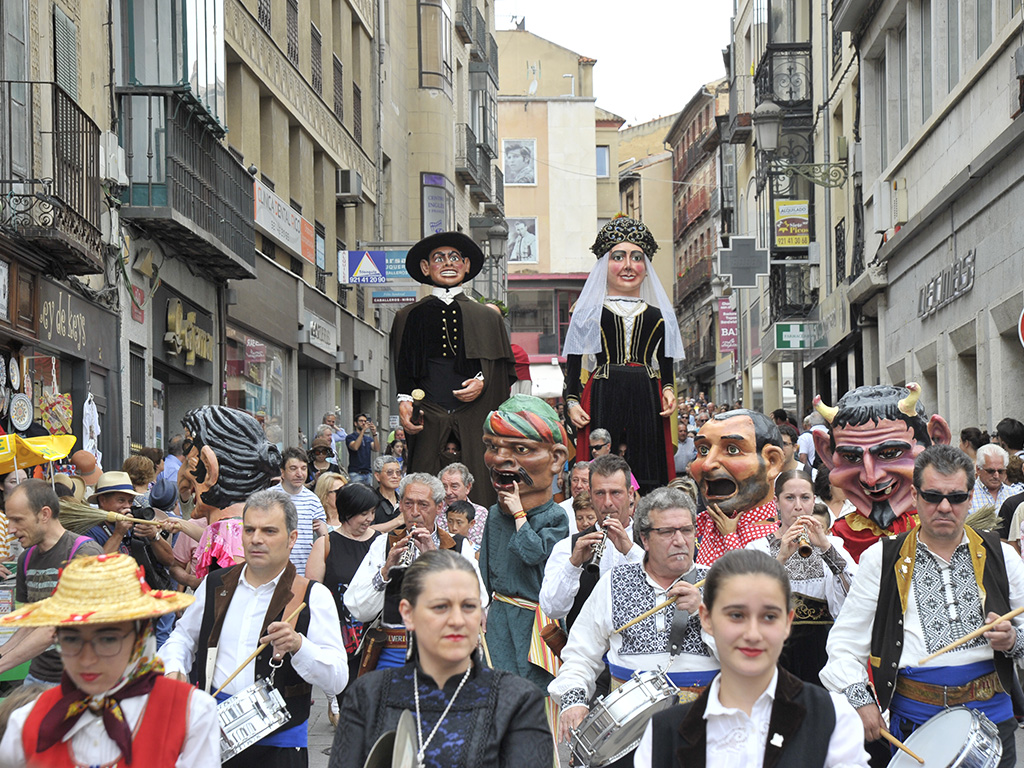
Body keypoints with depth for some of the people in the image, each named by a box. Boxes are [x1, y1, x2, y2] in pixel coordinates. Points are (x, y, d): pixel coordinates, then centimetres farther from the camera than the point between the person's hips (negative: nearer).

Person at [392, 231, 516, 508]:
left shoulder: (488, 317, 16)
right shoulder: (409, 317, 15)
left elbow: (507, 370, 14)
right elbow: (401, 368, 13)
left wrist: (483, 381, -5)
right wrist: (403, 400, -5)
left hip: (474, 422, 0)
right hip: (428, 421, 0)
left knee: (478, 499, -10)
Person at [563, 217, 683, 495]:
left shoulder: (659, 316, 15)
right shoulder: (589, 313, 8)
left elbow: (666, 364, 16)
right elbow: (573, 363, 6)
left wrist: (668, 390, -2)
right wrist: (572, 401, -5)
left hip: (646, 399, 2)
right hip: (603, 398, -2)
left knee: (648, 479, -2)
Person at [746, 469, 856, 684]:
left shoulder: (833, 545, 10)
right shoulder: (758, 547, 6)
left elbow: (855, 594, -7)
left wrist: (826, 547, -17)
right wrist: (781, 558, -21)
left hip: (820, 651, 1)